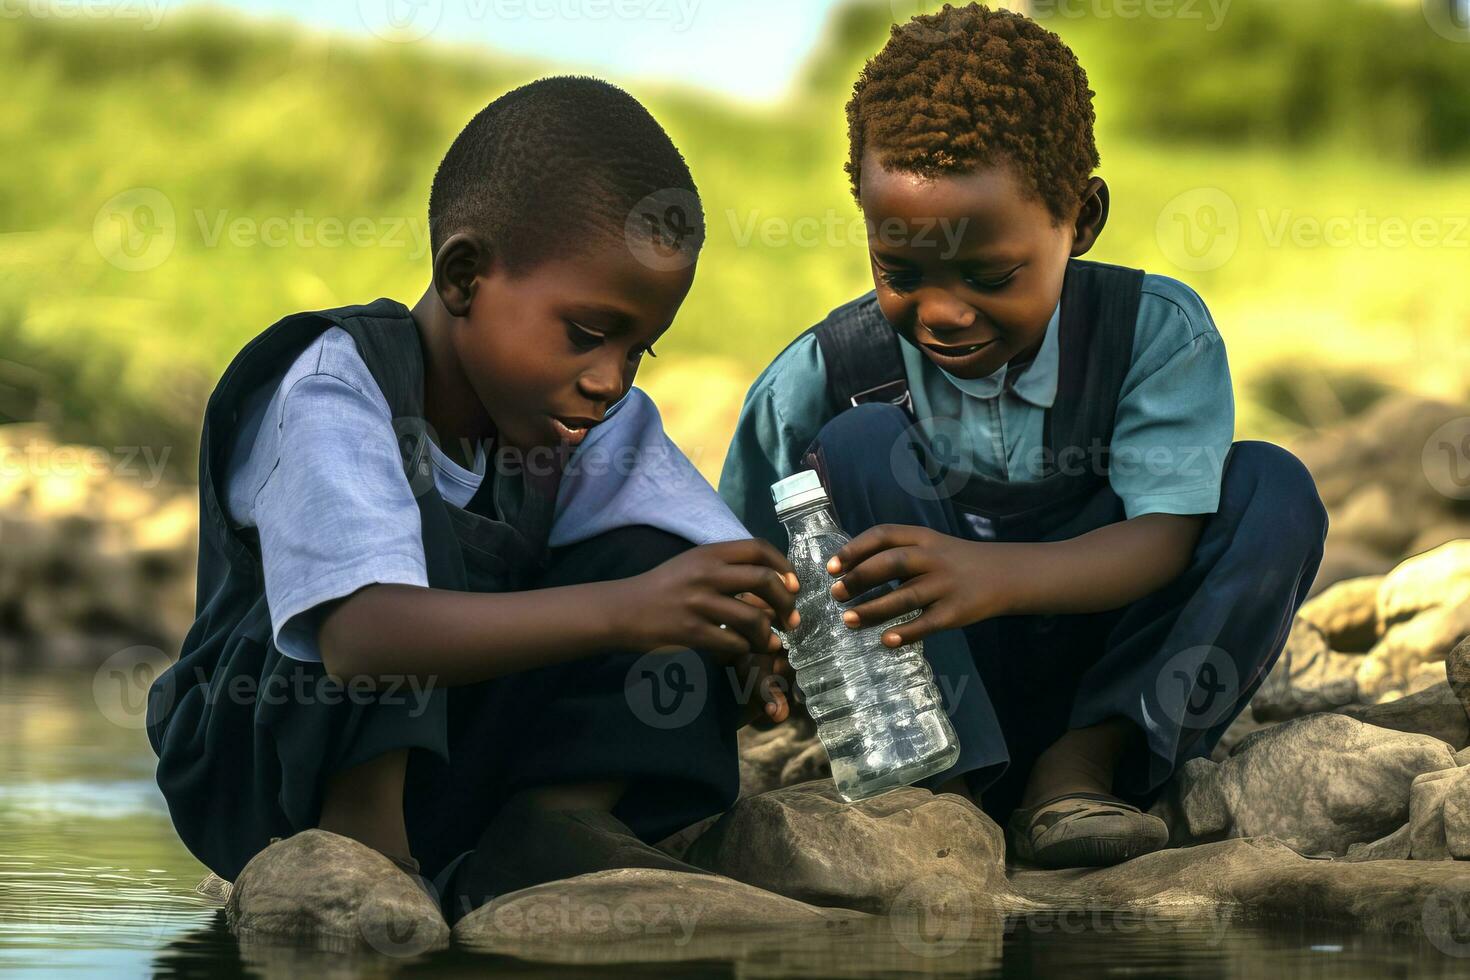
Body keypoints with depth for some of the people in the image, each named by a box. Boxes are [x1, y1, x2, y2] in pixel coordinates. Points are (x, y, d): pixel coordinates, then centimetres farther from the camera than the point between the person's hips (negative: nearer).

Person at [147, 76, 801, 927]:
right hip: (268, 766, -6)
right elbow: (360, 634, -41)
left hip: (462, 768, 6)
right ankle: (357, 845, -30)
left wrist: (753, 665, -33)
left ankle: (555, 826, -19)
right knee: (419, 535, -29)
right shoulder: (334, 393, -24)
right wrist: (621, 611, -49)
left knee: (655, 543, -10)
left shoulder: (606, 424, -2)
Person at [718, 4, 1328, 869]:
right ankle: (948, 787, -28)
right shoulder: (825, 375, -9)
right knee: (862, 444, -22)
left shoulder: (1158, 333, -11)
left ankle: (1082, 763, -23)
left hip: (1097, 669, 0)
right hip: (935, 689, 0)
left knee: (1273, 491, -19)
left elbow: (1163, 539, -23)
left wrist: (994, 574, -43)